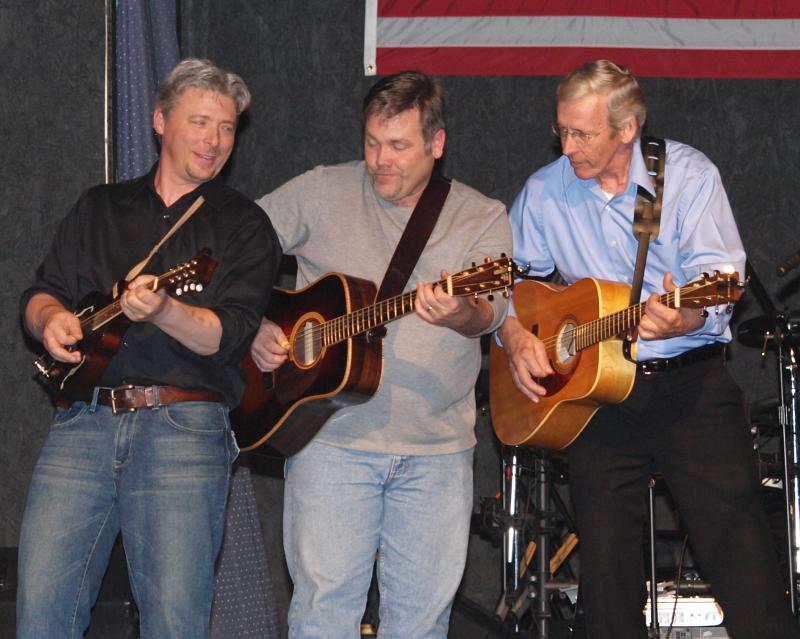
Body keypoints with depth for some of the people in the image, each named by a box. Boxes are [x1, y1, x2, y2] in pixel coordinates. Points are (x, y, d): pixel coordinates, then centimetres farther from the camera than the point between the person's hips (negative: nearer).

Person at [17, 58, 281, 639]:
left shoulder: (244, 226, 9)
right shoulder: (100, 209, 21)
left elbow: (230, 335, -5)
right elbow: (39, 294, 21)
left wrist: (163, 311, -24)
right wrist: (50, 318, -3)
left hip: (185, 427, -3)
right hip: (85, 419, 3)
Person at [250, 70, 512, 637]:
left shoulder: (482, 218, 5)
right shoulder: (320, 193, 5)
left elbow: (491, 310, -13)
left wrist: (459, 316, -36)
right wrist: (254, 326, -5)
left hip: (439, 447, 1)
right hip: (332, 436, -1)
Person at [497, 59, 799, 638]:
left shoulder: (688, 174, -4)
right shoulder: (544, 192, 5)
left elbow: (719, 277, -14)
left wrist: (687, 319, -35)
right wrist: (514, 334, -6)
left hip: (691, 380, -3)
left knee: (738, 546, -9)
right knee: (606, 564, 4)